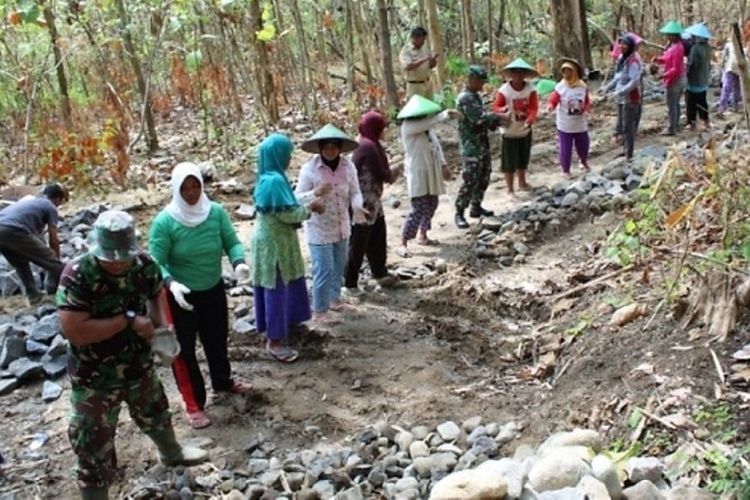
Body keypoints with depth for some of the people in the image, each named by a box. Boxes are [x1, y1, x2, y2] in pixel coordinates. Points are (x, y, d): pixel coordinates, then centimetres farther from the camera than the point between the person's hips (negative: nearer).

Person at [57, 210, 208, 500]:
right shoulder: (77, 276, -28)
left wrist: (163, 326, -9)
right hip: (94, 379, -6)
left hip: (139, 365, 6)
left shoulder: (144, 264, -13)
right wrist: (128, 320, -29)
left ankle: (172, 454, 62)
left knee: (156, 414, 32)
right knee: (94, 449, 5)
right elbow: (73, 331, -33)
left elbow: (156, 294, 9)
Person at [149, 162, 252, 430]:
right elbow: (157, 262, -20)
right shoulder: (164, 222, -21)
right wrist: (171, 283, -39)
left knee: (217, 339, 23)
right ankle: (194, 404, 22)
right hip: (180, 295, -4)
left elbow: (232, 241, -6)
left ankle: (222, 381, 50)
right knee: (184, 348, 7)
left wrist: (239, 262, -28)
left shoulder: (216, 212, -12)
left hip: (214, 289, 4)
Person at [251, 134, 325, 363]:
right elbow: (288, 213, -23)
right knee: (277, 290, -1)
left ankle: (277, 329, 37)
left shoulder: (268, 178, 8)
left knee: (281, 289, 21)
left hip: (274, 240, 10)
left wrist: (307, 207, 6)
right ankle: (274, 341, 9)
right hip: (274, 243, -10)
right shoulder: (275, 181, -25)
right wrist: (311, 207, -9)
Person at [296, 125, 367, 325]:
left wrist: (357, 207, -25)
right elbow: (298, 198, -15)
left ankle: (334, 300, 43)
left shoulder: (348, 166, -7)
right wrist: (315, 193, -34)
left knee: (339, 267, 21)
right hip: (319, 229, -5)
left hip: (342, 226, 5)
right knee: (324, 270, -2)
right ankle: (319, 311, 14)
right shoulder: (309, 169, -17)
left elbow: (355, 192, -3)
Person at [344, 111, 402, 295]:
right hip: (364, 204, -10)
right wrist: (395, 171, 0)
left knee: (377, 239, 21)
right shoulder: (368, 147, -22)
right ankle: (350, 283, 12)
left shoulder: (369, 144, 10)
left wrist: (390, 171, 2)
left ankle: (380, 273, 37)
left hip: (372, 203, 10)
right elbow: (381, 174, -17)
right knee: (358, 245, 1)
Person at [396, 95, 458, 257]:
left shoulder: (427, 126, 7)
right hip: (417, 175, -8)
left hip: (431, 173, 9)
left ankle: (423, 236, 35)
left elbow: (436, 145, 14)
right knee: (419, 210, -11)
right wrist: (446, 114, -27)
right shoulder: (408, 127, -17)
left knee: (431, 205, 17)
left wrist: (443, 165, 11)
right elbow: (430, 121, -30)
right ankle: (402, 244, -3)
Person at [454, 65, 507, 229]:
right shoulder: (464, 98, -18)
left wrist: (497, 121, 0)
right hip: (471, 146, -10)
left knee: (484, 178, 15)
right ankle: (459, 213, 0)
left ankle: (476, 207, 27)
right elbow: (479, 117, -25)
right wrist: (498, 116, -14)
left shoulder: (476, 95, 13)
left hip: (483, 143, 10)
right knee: (470, 181, -8)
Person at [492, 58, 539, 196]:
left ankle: (522, 183, 42)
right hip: (509, 131, -4)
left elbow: (534, 108, -17)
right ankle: (510, 189, 10)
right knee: (509, 161, 0)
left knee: (523, 158, 21)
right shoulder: (504, 90, -20)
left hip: (525, 130, 4)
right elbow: (495, 107, -19)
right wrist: (502, 109, -42)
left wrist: (530, 120, -36)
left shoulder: (531, 89, -13)